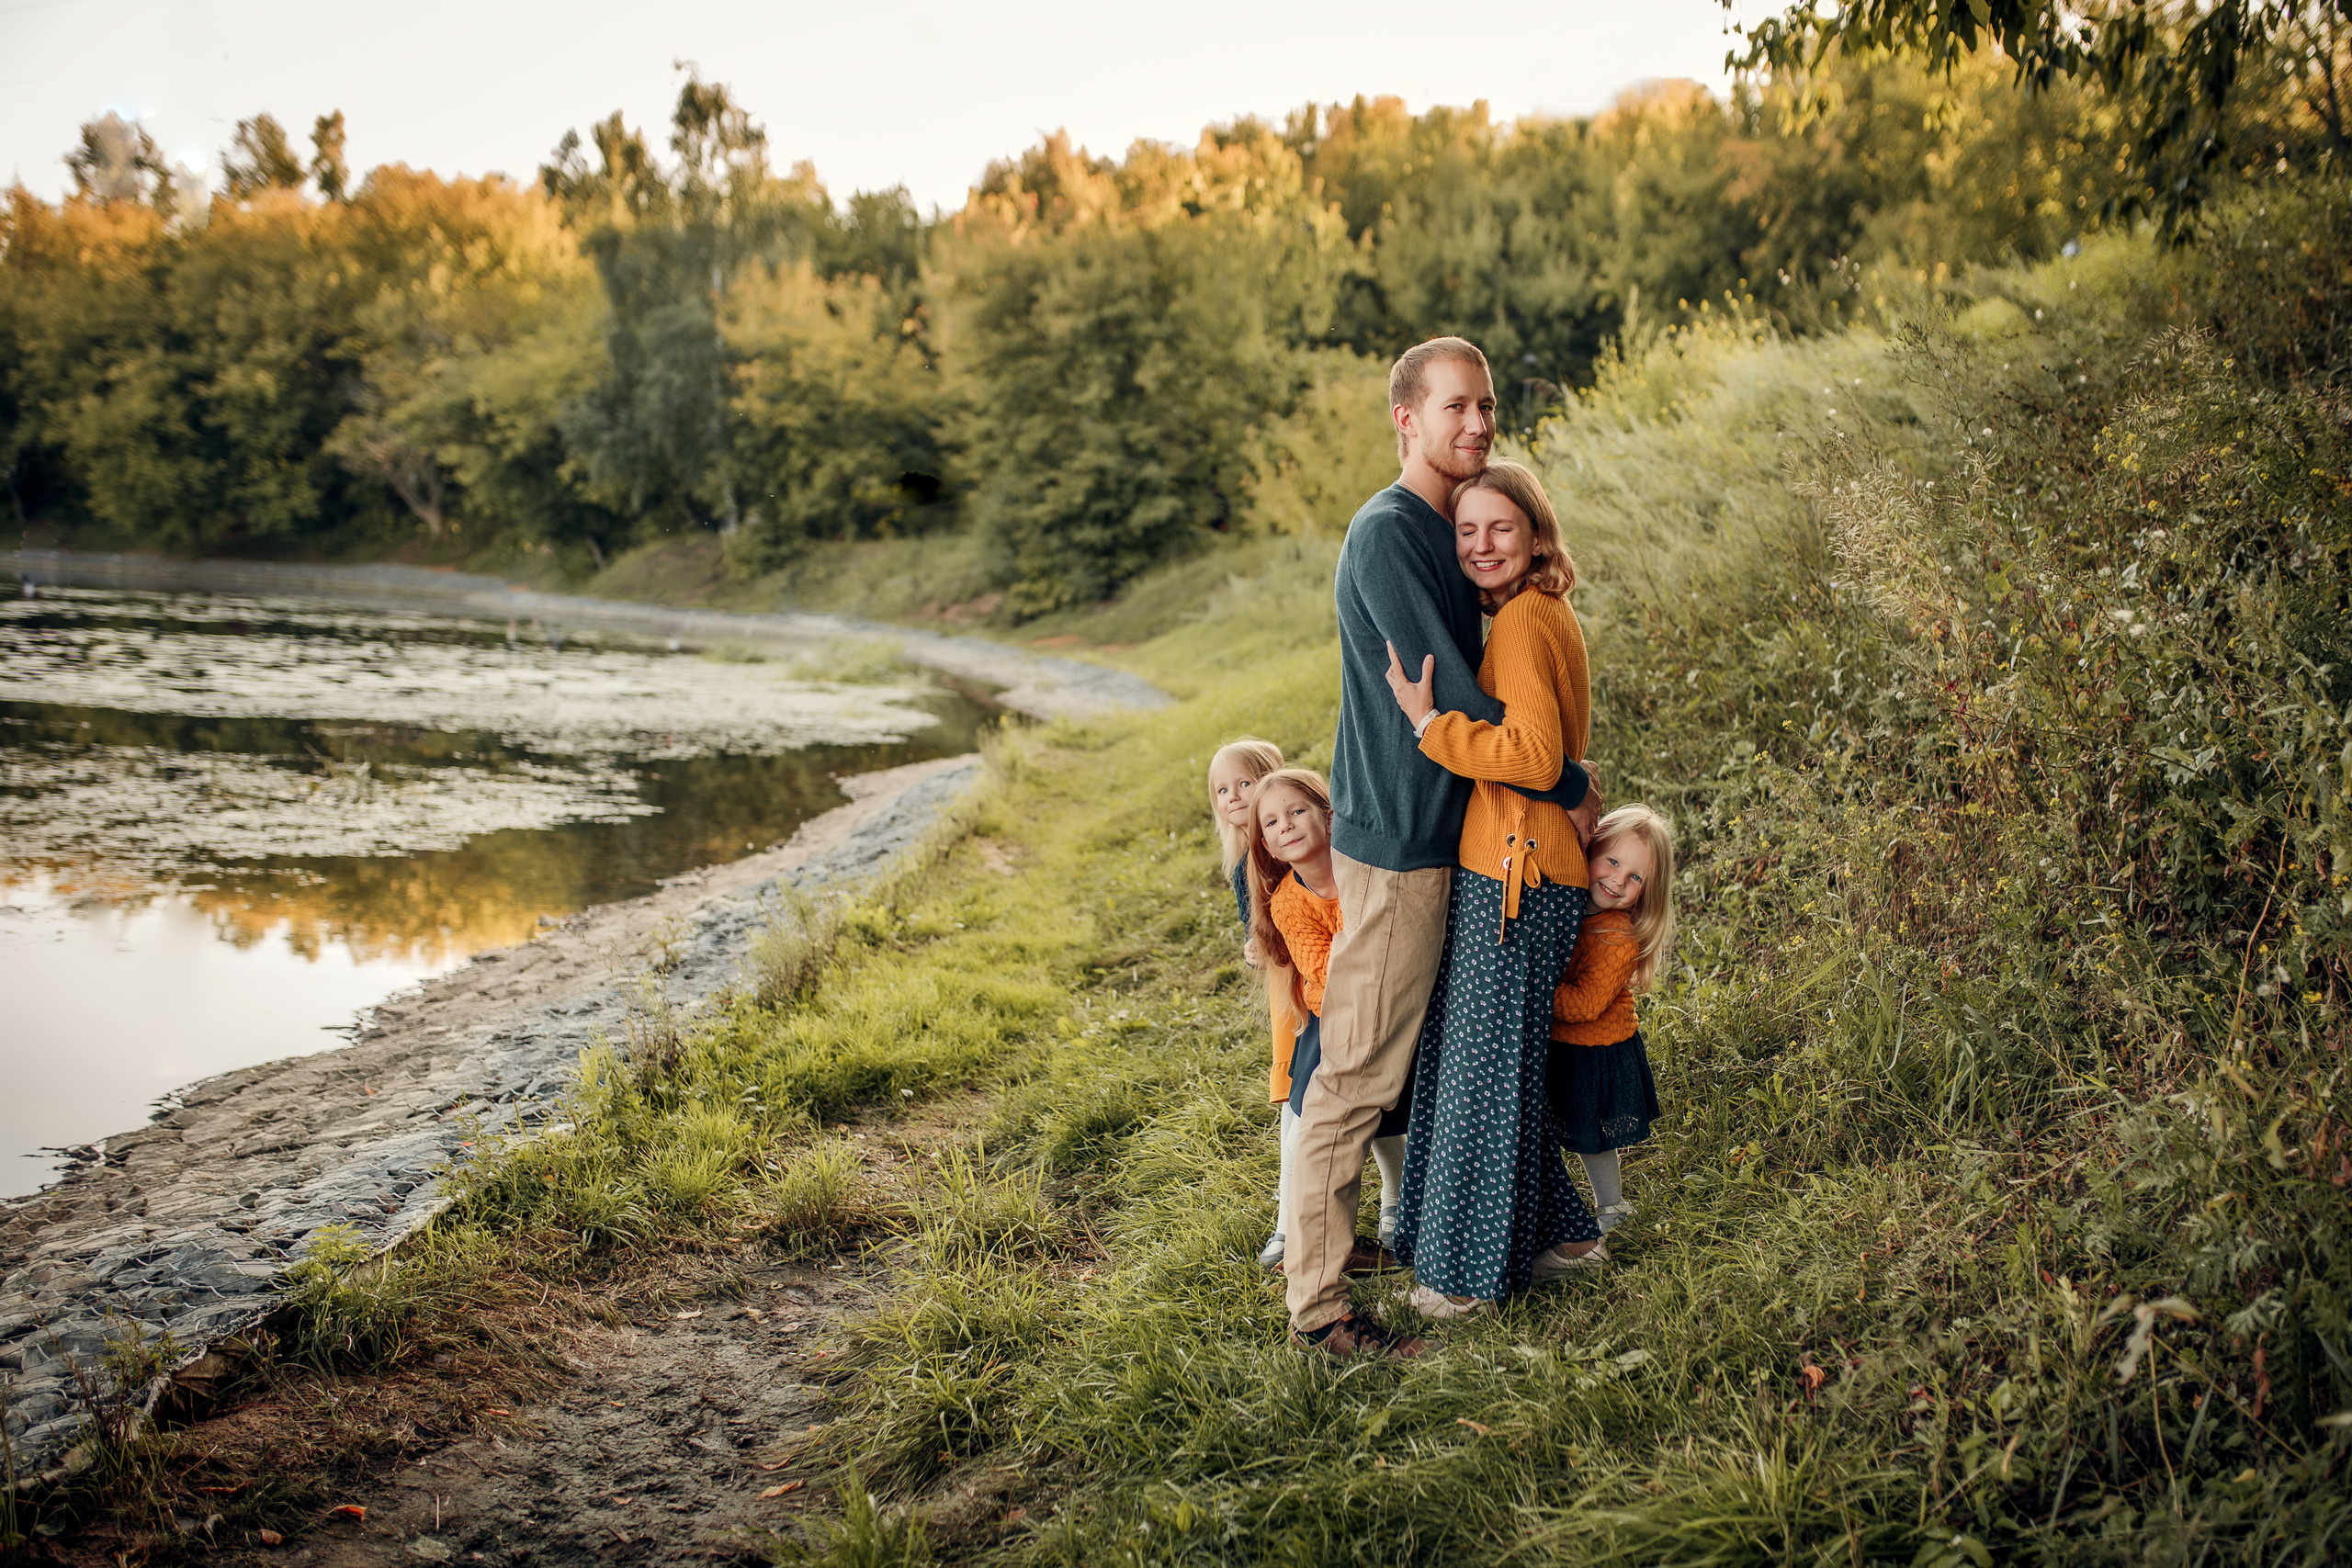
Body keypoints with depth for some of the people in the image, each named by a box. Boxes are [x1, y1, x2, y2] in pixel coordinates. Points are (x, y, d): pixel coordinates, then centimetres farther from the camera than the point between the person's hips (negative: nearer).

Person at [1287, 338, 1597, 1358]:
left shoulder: (1441, 535, 14)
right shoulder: (1385, 534, -17)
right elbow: (1453, 699, -19)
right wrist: (1567, 786, -10)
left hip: (1442, 835, 10)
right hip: (1396, 843, -10)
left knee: (1430, 1067, 19)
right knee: (1357, 1077, -3)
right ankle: (1317, 1307, 5)